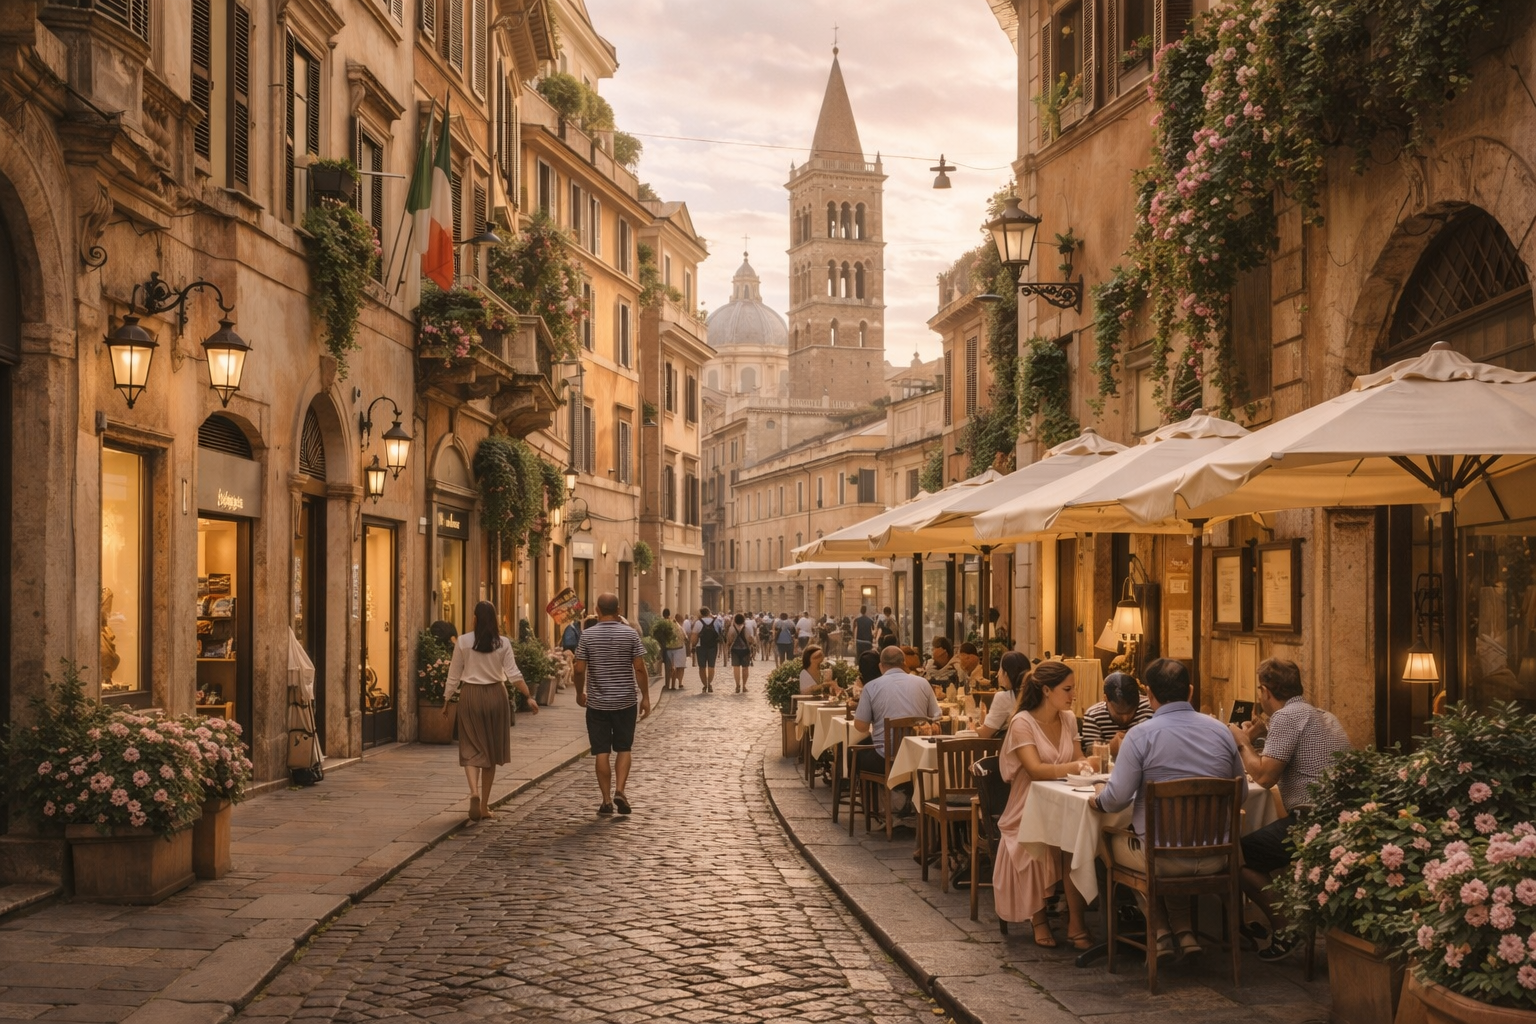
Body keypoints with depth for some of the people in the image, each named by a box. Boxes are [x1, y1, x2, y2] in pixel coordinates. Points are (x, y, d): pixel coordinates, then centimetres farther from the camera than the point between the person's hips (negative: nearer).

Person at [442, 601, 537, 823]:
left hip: (471, 696, -1)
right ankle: (484, 805, 17)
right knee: (491, 751, 12)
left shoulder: (463, 642, -4)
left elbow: (454, 676, 1)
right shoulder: (503, 643, -2)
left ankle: (474, 793, -22)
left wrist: (446, 700, 11)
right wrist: (529, 697, -3)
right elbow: (513, 674, -7)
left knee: (472, 750, 4)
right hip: (495, 696, 1)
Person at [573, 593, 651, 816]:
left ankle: (607, 800, 6)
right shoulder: (630, 634, -5)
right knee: (624, 748, 13)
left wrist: (580, 693, 11)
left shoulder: (588, 635, -5)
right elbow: (640, 668, -7)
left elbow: (579, 669, -5)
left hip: (597, 703, 0)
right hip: (626, 701, 0)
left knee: (601, 752, 5)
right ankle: (619, 791, -3)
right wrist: (645, 697, 2)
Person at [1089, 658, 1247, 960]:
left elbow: (1117, 798, -14)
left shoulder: (1141, 735, -13)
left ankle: (1162, 931, 20)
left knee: (1113, 841, 25)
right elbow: (1241, 793, 11)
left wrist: (1096, 799, 8)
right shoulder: (1221, 731, 2)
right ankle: (1184, 930, 26)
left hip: (1163, 858, -5)